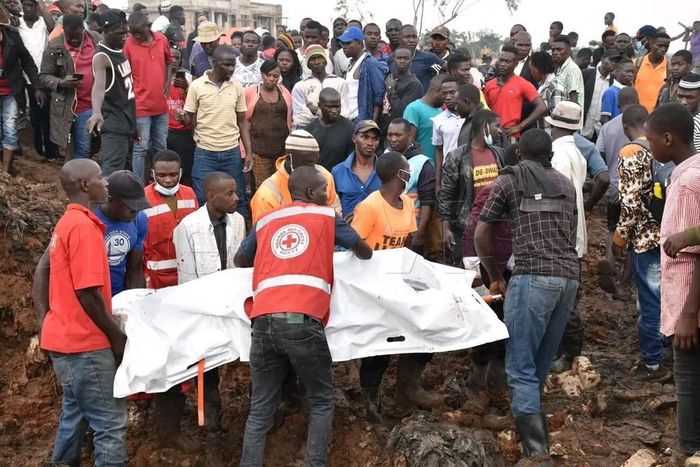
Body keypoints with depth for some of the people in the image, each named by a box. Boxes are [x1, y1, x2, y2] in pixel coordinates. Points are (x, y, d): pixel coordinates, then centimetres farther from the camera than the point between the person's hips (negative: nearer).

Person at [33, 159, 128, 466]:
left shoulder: (66, 223, 12)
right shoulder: (84, 225, -18)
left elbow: (41, 272, 15)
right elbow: (87, 293, -22)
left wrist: (44, 323, 11)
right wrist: (118, 336, -13)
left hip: (65, 338, 10)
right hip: (85, 343, -10)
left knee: (75, 415, 19)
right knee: (111, 424, -3)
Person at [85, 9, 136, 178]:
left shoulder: (119, 49, 8)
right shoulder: (102, 56, -20)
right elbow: (99, 85, -38)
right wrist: (97, 112, -56)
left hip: (126, 120, 10)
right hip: (113, 123, -10)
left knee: (124, 170, 17)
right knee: (112, 172, -18)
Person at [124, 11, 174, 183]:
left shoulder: (162, 39, 1)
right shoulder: (128, 44, -11)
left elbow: (169, 62, 16)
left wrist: (167, 85, 5)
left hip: (161, 105, 5)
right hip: (140, 106, -5)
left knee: (160, 148, 14)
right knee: (141, 148, -2)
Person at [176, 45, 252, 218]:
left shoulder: (237, 87, 2)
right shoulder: (197, 85, -5)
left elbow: (242, 121, 8)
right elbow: (190, 120, 1)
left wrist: (249, 152, 2)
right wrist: (182, 117, -23)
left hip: (232, 152, 2)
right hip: (205, 152, -2)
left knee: (238, 198, 10)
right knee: (202, 200, 2)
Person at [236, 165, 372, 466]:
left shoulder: (266, 221, 23)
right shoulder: (326, 217, 16)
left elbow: (240, 261, 37)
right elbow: (365, 253, 28)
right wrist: (361, 252, 52)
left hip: (263, 322, 3)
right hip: (303, 322, -3)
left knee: (260, 410, 10)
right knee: (321, 402, 14)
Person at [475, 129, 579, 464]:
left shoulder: (509, 179, 8)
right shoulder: (566, 184, 22)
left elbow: (481, 235, 7)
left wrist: (495, 278, 18)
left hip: (533, 277, -6)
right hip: (570, 277, 6)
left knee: (521, 367, -5)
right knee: (541, 362, 16)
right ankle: (528, 418, 26)